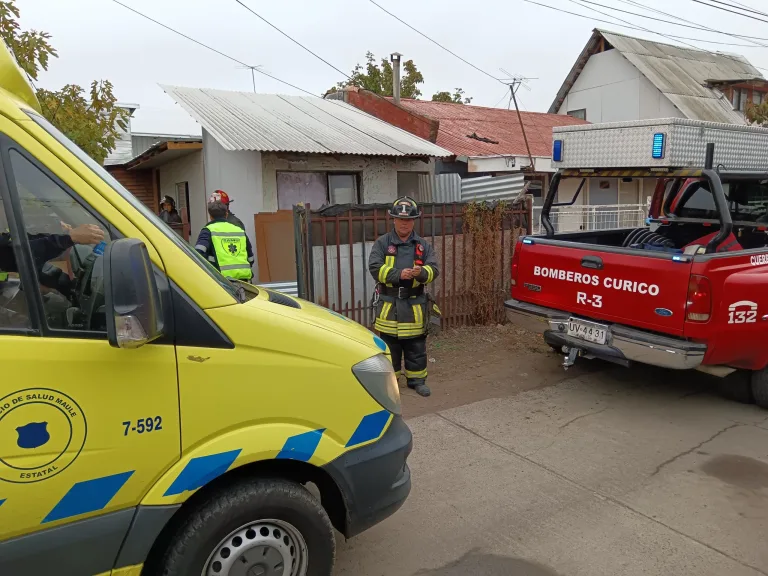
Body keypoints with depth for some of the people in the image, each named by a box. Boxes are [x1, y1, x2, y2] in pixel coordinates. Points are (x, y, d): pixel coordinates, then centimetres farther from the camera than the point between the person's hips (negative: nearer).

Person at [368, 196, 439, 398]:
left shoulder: (423, 245, 8)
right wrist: (398, 274, -24)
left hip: (414, 302, 2)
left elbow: (434, 269, -1)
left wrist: (421, 272, -24)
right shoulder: (382, 243, 1)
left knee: (416, 345, 9)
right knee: (389, 345, 7)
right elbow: (374, 268, -11)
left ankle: (417, 380, 22)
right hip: (389, 302, -1)